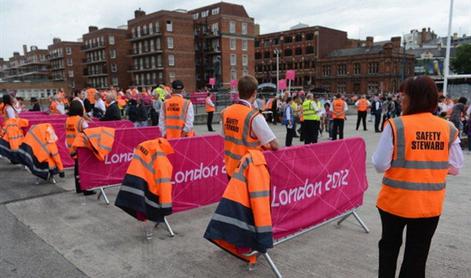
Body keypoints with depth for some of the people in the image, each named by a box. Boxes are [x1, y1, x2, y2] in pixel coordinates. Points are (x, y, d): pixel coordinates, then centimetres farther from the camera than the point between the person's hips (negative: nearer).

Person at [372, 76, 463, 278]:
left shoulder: (396, 125, -16)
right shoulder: (448, 129, -5)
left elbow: (380, 165, -16)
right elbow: (455, 168, 1)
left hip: (396, 200, -2)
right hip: (430, 204, 3)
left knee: (389, 245, 20)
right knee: (417, 253, 17)